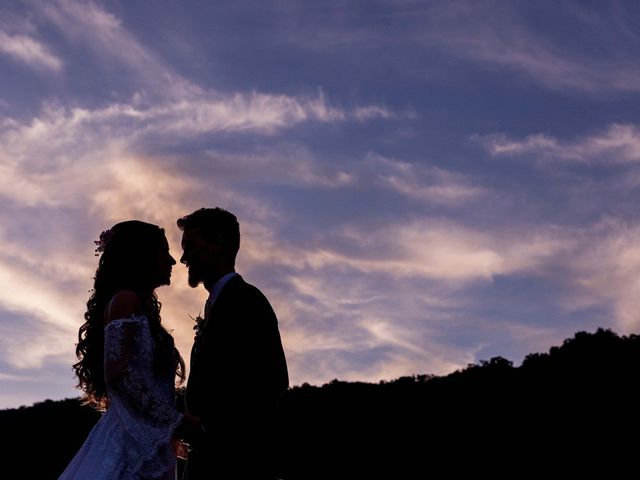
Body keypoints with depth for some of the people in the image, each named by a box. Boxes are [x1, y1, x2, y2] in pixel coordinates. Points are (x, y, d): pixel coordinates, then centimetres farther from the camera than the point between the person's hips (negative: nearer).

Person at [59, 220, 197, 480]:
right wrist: (176, 422, -14)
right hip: (133, 445, -9)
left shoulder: (129, 303, 21)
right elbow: (119, 373, -19)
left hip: (140, 444, 9)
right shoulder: (127, 300, -7)